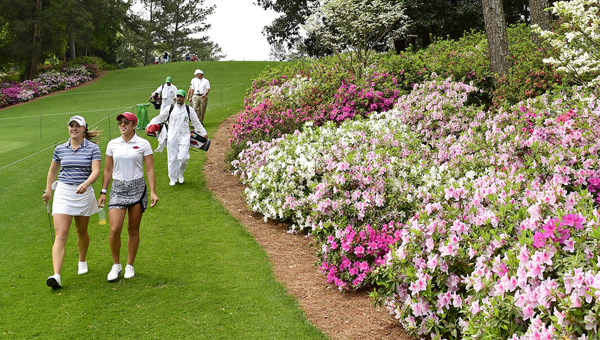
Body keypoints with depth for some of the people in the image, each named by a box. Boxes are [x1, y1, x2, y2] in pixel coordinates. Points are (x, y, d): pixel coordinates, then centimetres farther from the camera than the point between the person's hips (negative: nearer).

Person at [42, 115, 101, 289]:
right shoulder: (60, 149, 6)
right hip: (63, 192, 1)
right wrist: (48, 190, 20)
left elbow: (95, 171, -12)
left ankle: (82, 261, 42)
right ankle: (56, 276, -18)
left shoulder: (93, 148, -2)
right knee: (60, 235, -10)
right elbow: (52, 171, 20)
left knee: (82, 231, 16)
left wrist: (86, 184, -30)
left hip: (84, 192, -1)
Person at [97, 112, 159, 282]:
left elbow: (150, 169, -1)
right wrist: (103, 192, 8)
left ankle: (129, 266, 20)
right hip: (117, 188, 1)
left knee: (133, 230, 5)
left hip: (137, 188, -1)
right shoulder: (112, 144, 7)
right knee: (115, 229, -10)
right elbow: (108, 170, 12)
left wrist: (152, 192, -9)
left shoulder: (143, 144, 0)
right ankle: (116, 265, 9)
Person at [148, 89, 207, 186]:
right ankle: (172, 179, 16)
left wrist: (203, 133, 13)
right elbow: (159, 118, 10)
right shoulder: (170, 108, 6)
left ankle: (180, 174, 14)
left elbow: (196, 123, 14)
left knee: (183, 157, -13)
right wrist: (150, 126, 0)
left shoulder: (189, 110, 7)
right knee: (172, 158, 2)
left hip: (184, 136, -1)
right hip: (172, 137, 1)